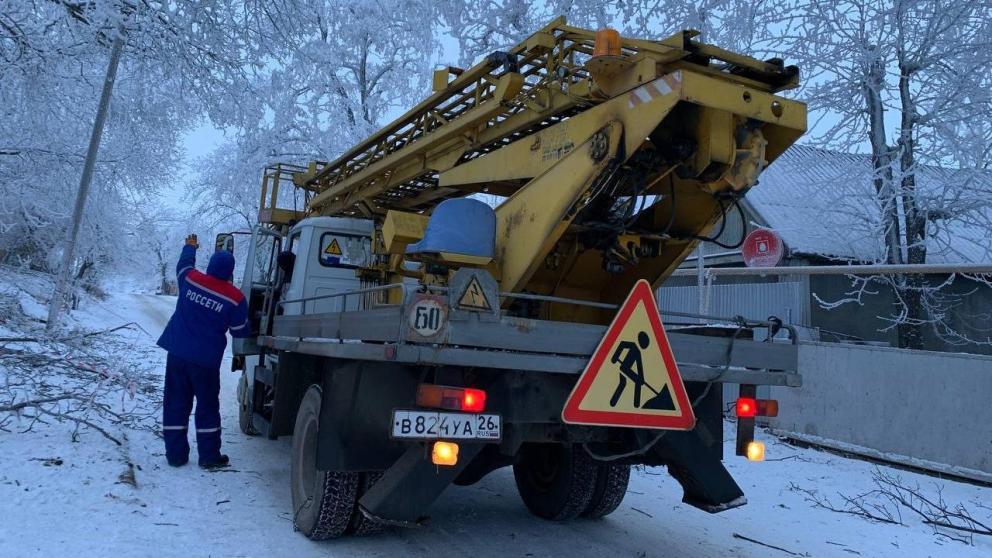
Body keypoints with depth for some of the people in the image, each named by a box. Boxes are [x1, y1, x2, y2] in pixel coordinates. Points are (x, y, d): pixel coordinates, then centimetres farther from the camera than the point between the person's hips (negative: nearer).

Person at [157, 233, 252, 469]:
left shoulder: (190, 279, -3)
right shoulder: (235, 298, -11)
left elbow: (184, 263, 22)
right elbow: (240, 331, -1)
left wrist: (190, 246, 41)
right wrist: (251, 333, 23)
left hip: (177, 352, 3)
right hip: (206, 360, -3)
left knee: (176, 404, 11)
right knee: (207, 407, 10)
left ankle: (176, 454, 15)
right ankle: (209, 456, 13)